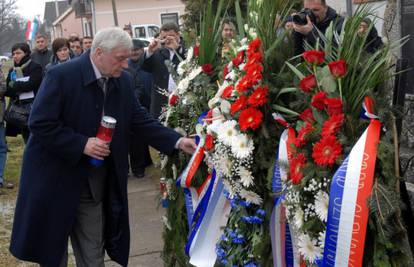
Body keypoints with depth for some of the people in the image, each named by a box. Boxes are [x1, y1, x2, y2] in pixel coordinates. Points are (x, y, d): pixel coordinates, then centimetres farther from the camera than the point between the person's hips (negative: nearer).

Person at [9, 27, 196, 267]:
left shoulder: (124, 81, 0)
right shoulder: (61, 75, -18)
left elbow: (140, 120, 1)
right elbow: (39, 123, -19)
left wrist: (177, 141, -11)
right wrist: (81, 144, -25)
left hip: (96, 182, 5)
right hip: (55, 178, -5)